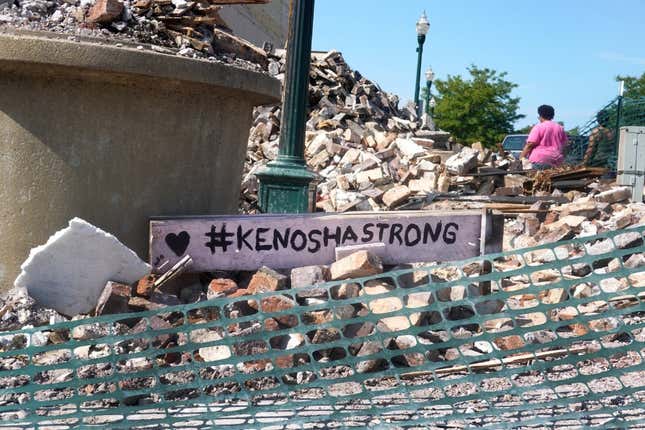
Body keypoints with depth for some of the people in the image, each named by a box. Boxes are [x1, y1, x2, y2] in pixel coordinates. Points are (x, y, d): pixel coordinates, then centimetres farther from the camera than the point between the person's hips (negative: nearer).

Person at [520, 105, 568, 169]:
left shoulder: (538, 127, -1)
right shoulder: (560, 128, 17)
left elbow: (530, 144, -7)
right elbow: (564, 145, 20)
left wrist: (521, 157, -3)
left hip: (540, 159, -6)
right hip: (557, 161, 6)